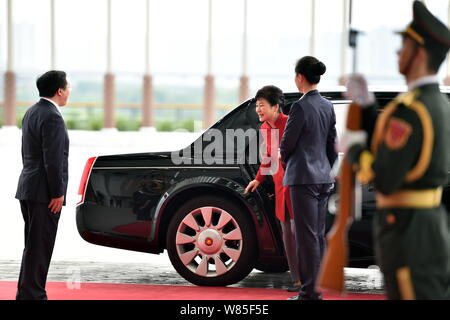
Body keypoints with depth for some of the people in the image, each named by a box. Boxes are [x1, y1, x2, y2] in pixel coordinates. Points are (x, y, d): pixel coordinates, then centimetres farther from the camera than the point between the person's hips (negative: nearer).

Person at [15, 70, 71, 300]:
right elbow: (52, 160, -21)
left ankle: (25, 293, 20)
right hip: (44, 194, -10)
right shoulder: (52, 117, -17)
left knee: (34, 246, 16)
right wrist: (57, 194, -16)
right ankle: (33, 294, -3)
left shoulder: (31, 113, 14)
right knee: (39, 247, -5)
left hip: (28, 189, 10)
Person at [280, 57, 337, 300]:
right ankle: (316, 288, 17)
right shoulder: (328, 106, 9)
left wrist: (285, 160, 11)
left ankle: (310, 292, -3)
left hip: (303, 177, -8)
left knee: (307, 236, -5)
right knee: (318, 235, 12)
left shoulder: (301, 107, -15)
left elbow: (287, 143, -9)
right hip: (324, 178, 8)